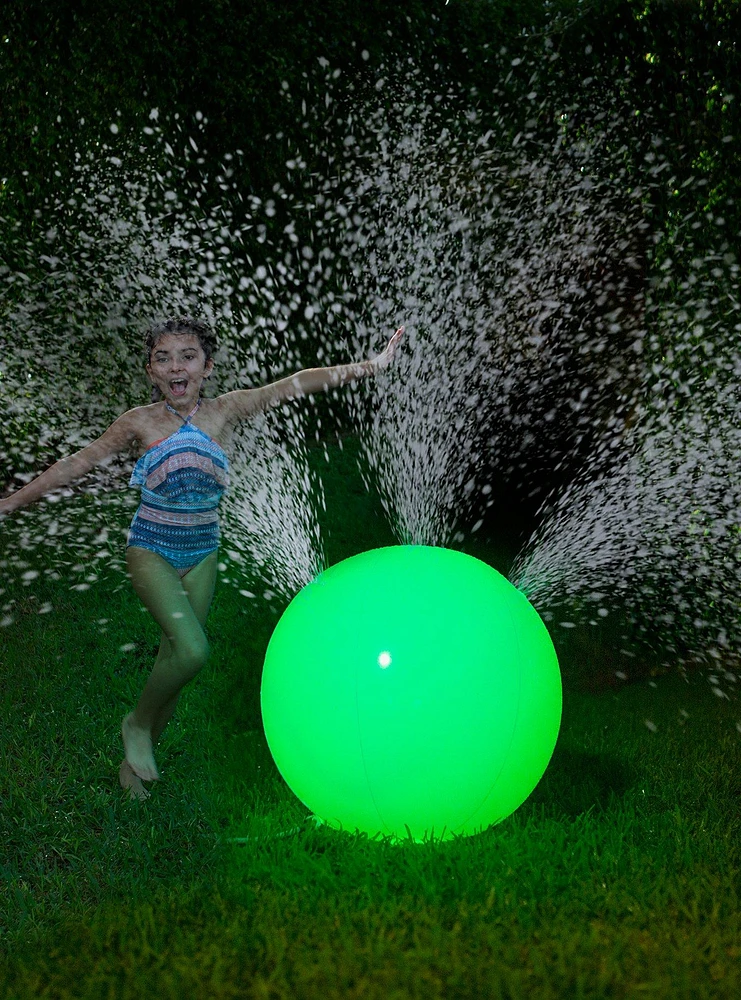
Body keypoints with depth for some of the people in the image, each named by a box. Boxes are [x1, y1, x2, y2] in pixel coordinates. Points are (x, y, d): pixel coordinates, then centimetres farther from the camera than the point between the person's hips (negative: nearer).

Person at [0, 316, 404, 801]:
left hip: (202, 553, 3)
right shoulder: (139, 422, -8)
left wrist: (368, 366, -16)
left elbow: (295, 384, -12)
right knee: (192, 650, -22)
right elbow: (76, 464, 0)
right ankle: (137, 724, 6)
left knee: (173, 657, 9)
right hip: (151, 550, -3)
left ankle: (135, 759, 28)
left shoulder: (225, 410, -6)